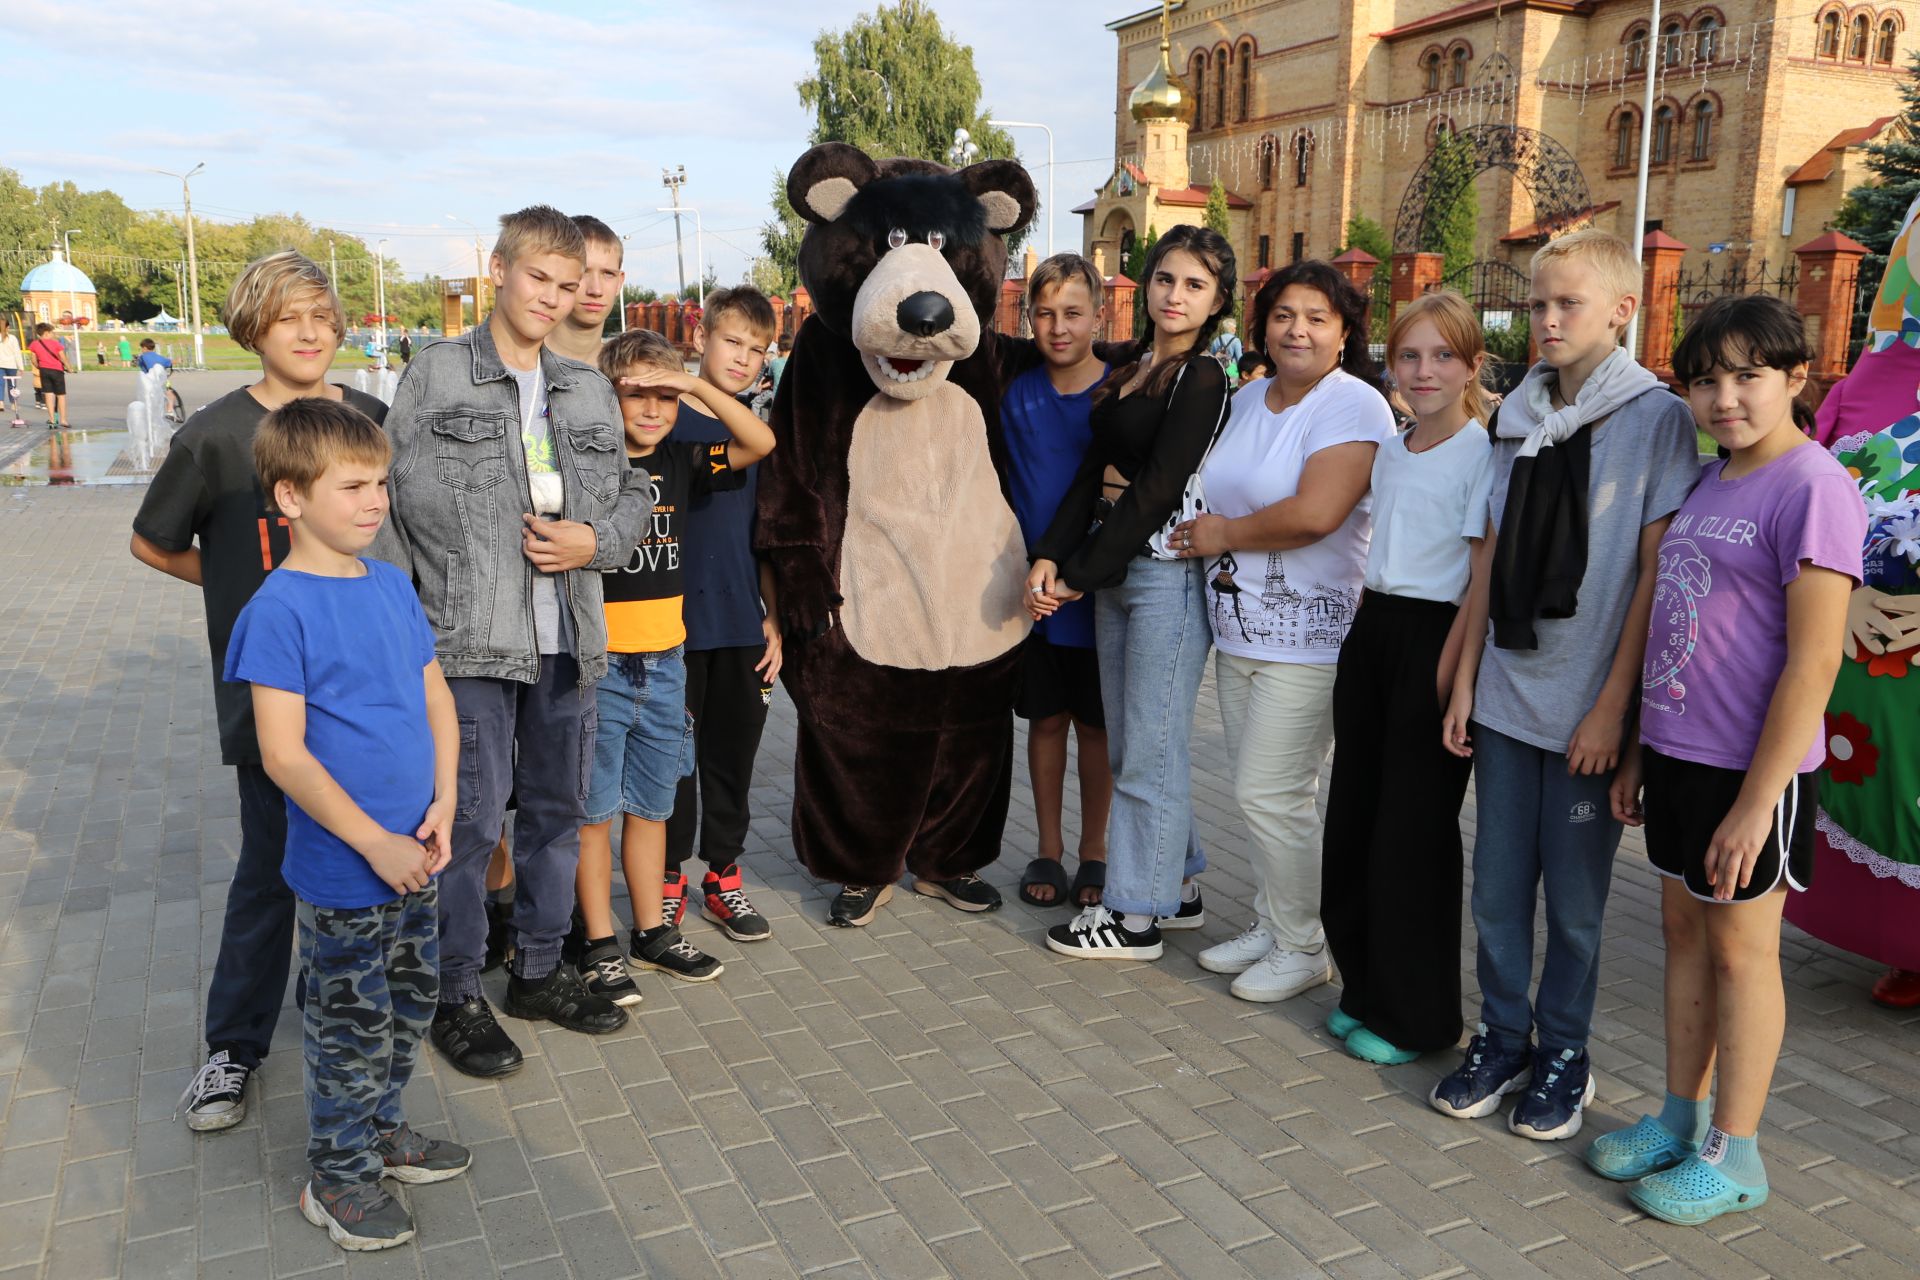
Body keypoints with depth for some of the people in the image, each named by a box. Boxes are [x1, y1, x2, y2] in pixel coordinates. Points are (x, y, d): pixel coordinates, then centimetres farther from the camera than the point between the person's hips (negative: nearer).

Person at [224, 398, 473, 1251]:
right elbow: (283, 753, -20)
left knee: (411, 1003, 20)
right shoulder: (280, 608, -17)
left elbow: (437, 698, 8)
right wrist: (375, 843, -20)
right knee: (352, 1021, 9)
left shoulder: (393, 586, 4)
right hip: (341, 869, -6)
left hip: (414, 855, 7)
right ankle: (338, 1174, 29)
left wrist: (443, 805, -4)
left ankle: (381, 1127, 41)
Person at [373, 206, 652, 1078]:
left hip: (569, 641, 5)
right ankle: (457, 997, 16)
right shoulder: (435, 376, -1)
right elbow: (392, 502, -2)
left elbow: (630, 495, 17)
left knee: (558, 808, 14)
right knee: (470, 819, -2)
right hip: (469, 642, -5)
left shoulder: (590, 390, 12)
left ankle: (539, 971, 31)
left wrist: (594, 541, -5)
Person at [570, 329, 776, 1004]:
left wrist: (697, 384, -12)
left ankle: (652, 934, 29)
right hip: (597, 664, -4)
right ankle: (599, 946, 18)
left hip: (664, 663, 5)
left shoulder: (679, 462, 6)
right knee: (593, 809, 5)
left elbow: (760, 442, -4)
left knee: (650, 806, 16)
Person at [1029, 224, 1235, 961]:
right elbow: (1094, 470, 9)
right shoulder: (1130, 369, 14)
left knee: (1149, 750, 0)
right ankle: (1176, 884, 29)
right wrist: (1051, 557, -3)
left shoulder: (1203, 379, -9)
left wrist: (1082, 576, -12)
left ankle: (1135, 915, 11)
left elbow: (1154, 491, -15)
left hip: (1167, 571, -8)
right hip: (1115, 569, 8)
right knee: (1126, 744, 14)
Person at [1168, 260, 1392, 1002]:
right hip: (1237, 630, 8)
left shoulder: (1353, 405, -12)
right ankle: (1269, 926, 30)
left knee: (1270, 795, -5)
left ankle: (1301, 949, 13)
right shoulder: (1248, 400, 13)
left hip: (1307, 640, -8)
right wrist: (1204, 534, 3)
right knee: (1258, 791, 14)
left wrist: (1223, 535, -12)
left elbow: (1314, 514, -24)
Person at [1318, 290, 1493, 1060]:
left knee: (1413, 833, 0)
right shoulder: (1389, 451, 12)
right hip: (1372, 631, 8)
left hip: (1435, 640, -7)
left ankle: (1417, 1017, 16)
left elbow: (1485, 580, -13)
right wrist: (1367, 631, 14)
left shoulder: (1482, 455, -10)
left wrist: (1447, 677, -16)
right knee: (1354, 817, 12)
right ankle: (1365, 988, 28)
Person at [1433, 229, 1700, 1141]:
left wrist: (1613, 705, -12)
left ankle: (1564, 1056, 25)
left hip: (1589, 706, -4)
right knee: (1497, 886, 11)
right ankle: (1502, 1040, 28)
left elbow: (1656, 574, -9)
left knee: (1574, 898, 8)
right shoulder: (1519, 417, 9)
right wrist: (1466, 679, 8)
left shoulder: (1656, 417, -6)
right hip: (1506, 695, 5)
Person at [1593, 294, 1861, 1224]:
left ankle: (1732, 1157, 20)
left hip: (1753, 769, -7)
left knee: (1740, 948, 5)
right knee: (1683, 930, 15)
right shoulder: (1707, 482, 10)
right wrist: (1640, 752, 15)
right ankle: (1681, 1117, 31)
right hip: (1678, 753, 7)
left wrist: (1756, 802, -19)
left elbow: (1813, 665, -18)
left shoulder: (1812, 487, -15)